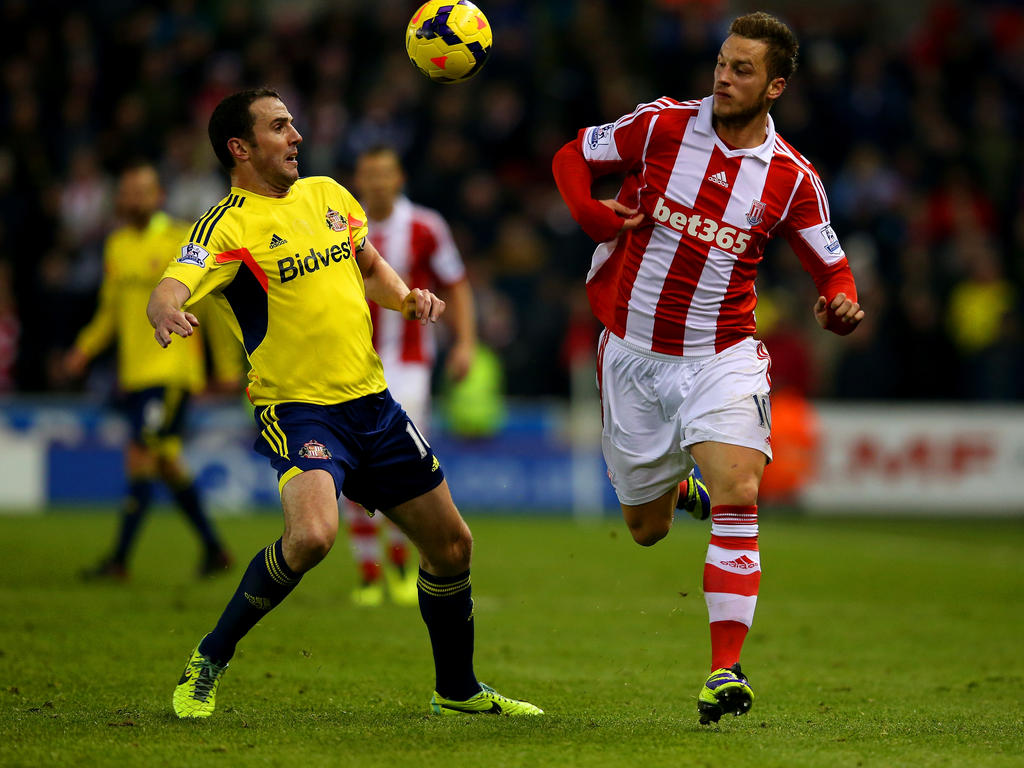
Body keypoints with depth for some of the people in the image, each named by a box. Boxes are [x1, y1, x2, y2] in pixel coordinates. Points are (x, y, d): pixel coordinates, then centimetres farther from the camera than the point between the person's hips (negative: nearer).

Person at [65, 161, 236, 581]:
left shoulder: (183, 242, -6)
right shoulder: (117, 245, 12)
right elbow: (111, 310, 20)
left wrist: (227, 365, -3)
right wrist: (85, 348, 4)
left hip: (172, 370, -7)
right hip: (134, 371, 7)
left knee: (140, 459, -13)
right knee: (166, 464, 10)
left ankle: (120, 559, -11)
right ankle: (213, 549, 21)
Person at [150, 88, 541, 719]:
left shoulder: (326, 194, 10)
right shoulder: (229, 225, -11)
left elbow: (371, 269, 25)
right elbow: (171, 289, -27)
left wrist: (407, 297, 4)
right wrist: (169, 313, -51)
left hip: (372, 401, 7)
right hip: (298, 406, -7)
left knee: (451, 545, 11)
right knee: (312, 535, -32)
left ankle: (459, 691, 32)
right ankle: (211, 660, -11)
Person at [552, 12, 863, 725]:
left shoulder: (793, 178, -6)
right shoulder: (663, 125, -7)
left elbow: (831, 265, 5)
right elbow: (572, 156, 6)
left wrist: (843, 303, -18)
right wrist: (593, 215, -13)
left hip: (723, 357, -1)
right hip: (635, 353, 1)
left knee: (738, 495, -22)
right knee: (646, 530, 9)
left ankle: (725, 672, -21)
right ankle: (673, 485, 49)